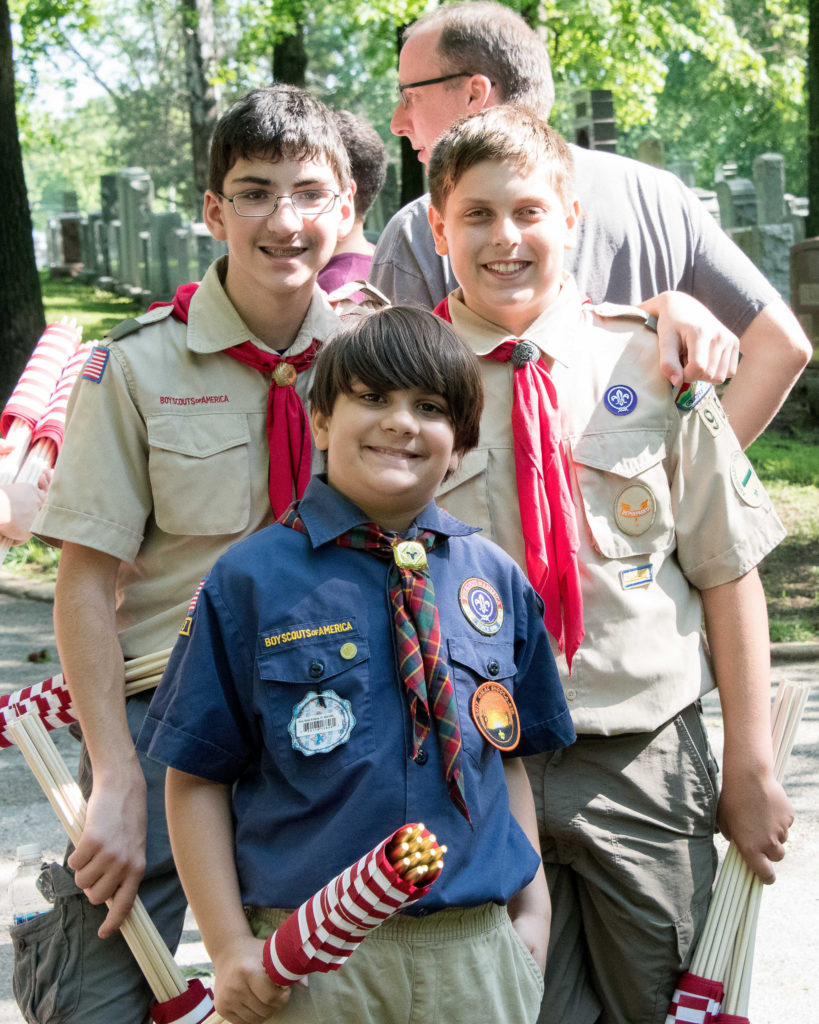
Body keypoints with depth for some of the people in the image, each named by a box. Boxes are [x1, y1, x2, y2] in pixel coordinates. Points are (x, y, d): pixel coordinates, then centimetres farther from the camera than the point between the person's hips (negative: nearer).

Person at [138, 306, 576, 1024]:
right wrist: (230, 946, -7)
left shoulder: (495, 578, 5)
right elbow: (197, 779, -3)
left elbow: (509, 759, 12)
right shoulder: (251, 580, -5)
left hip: (477, 953, 3)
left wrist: (533, 909, 8)